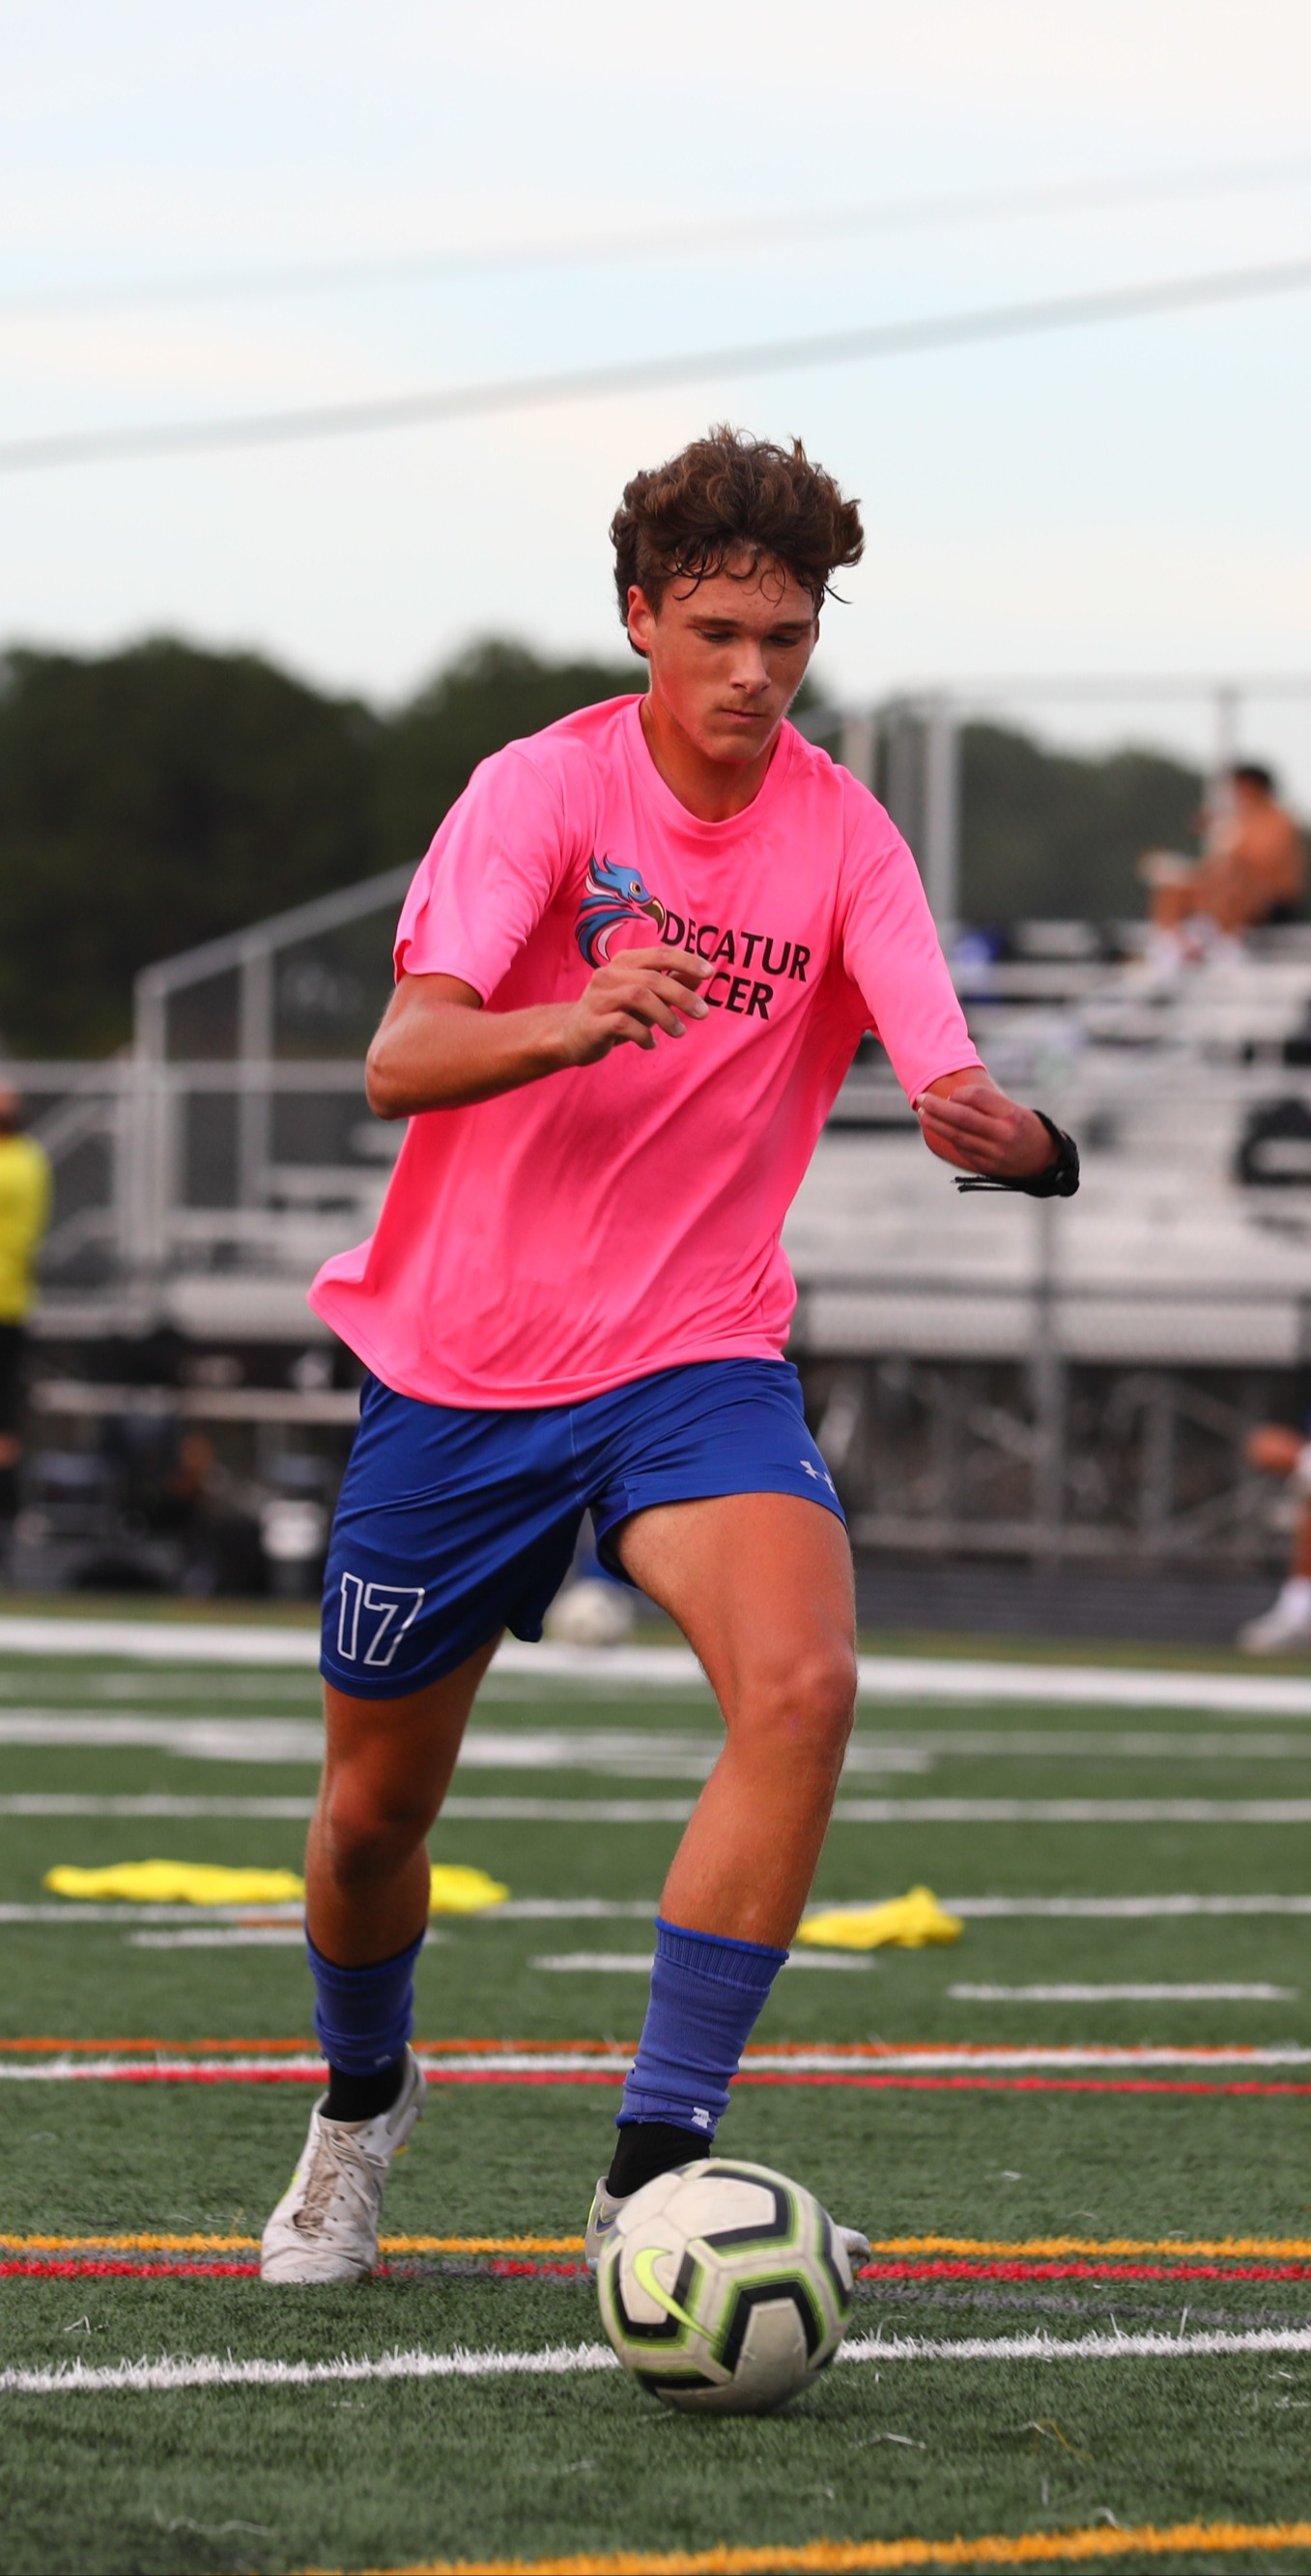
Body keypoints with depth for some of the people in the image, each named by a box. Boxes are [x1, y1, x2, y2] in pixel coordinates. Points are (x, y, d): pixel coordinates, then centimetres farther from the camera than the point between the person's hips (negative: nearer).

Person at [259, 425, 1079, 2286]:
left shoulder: (842, 839, -5)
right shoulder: (542, 789, -11)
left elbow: (950, 1081, -17)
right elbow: (399, 1063, -24)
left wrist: (1010, 1136, -42)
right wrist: (573, 1023, -45)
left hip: (697, 1358, 1)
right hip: (459, 1363, 0)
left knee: (803, 1683, -27)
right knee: (376, 1807, 9)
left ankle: (653, 2174, -23)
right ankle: (363, 2099, 43)